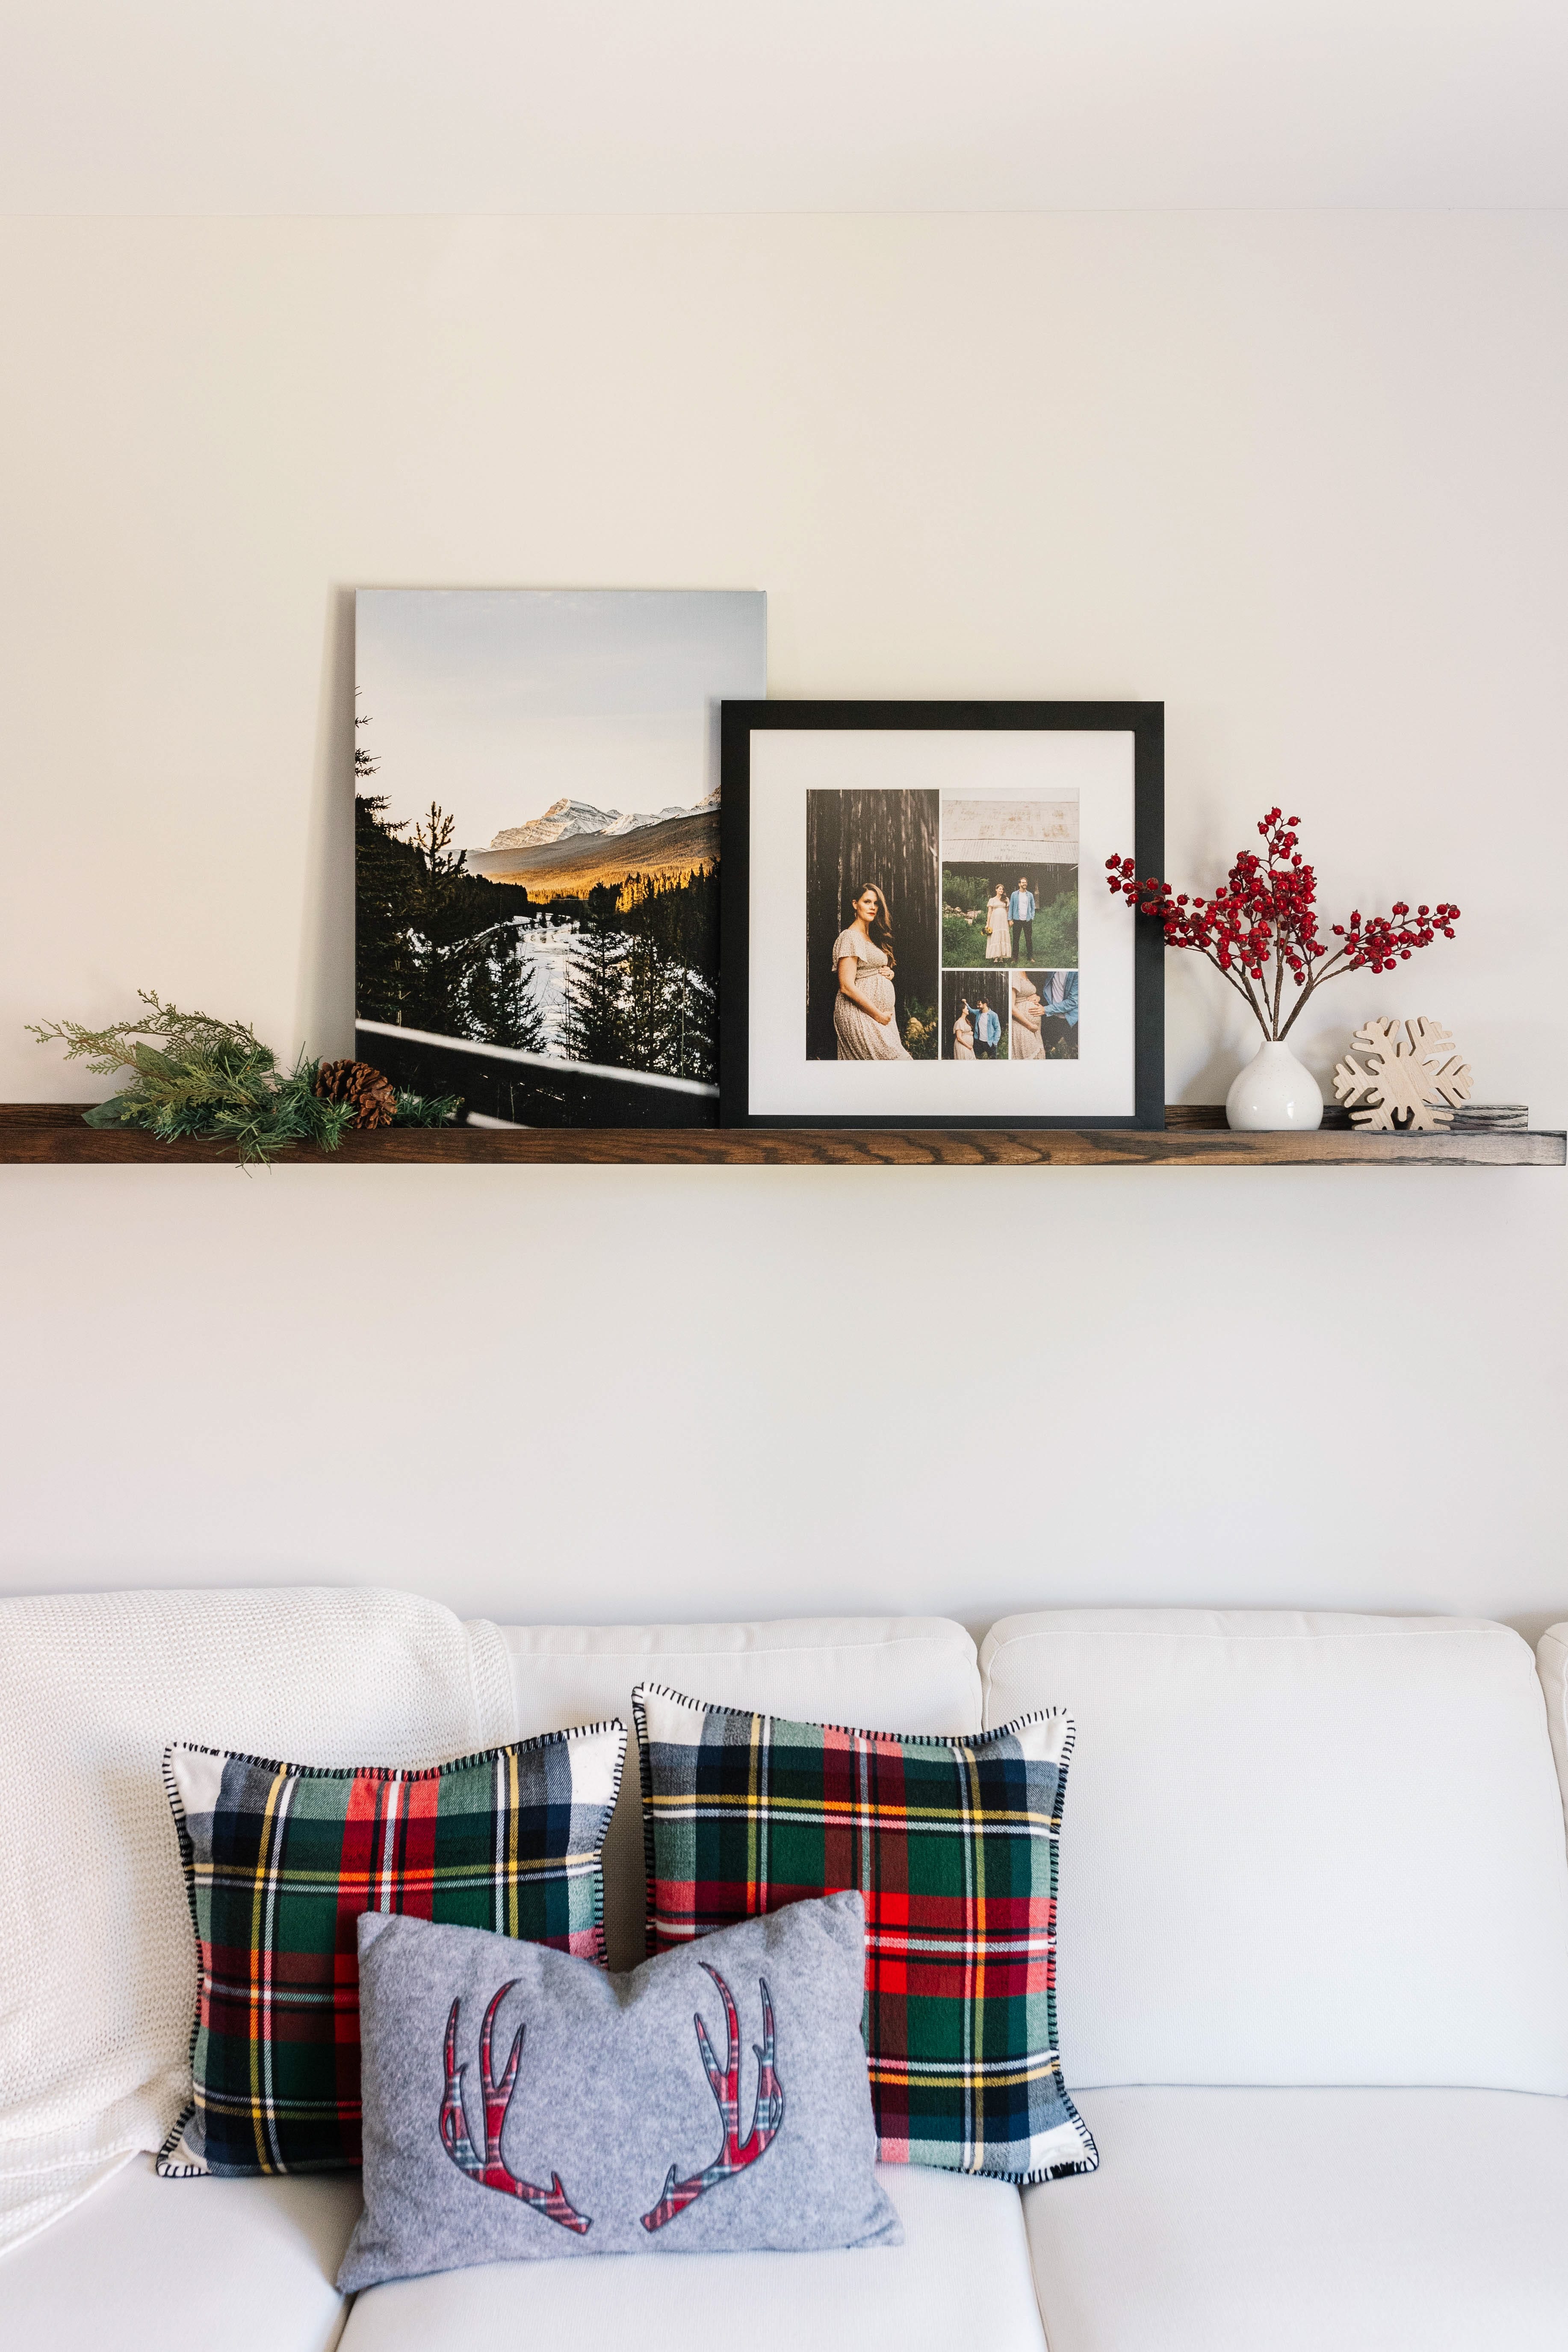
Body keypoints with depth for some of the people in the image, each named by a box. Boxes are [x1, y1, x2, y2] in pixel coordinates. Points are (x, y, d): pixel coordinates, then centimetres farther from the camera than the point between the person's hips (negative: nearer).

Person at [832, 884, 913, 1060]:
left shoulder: (872, 938, 20)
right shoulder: (850, 937, -9)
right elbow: (847, 987, -16)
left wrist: (890, 973, 8)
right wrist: (878, 1015, -15)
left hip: (883, 1015, 9)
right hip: (860, 1016, -9)